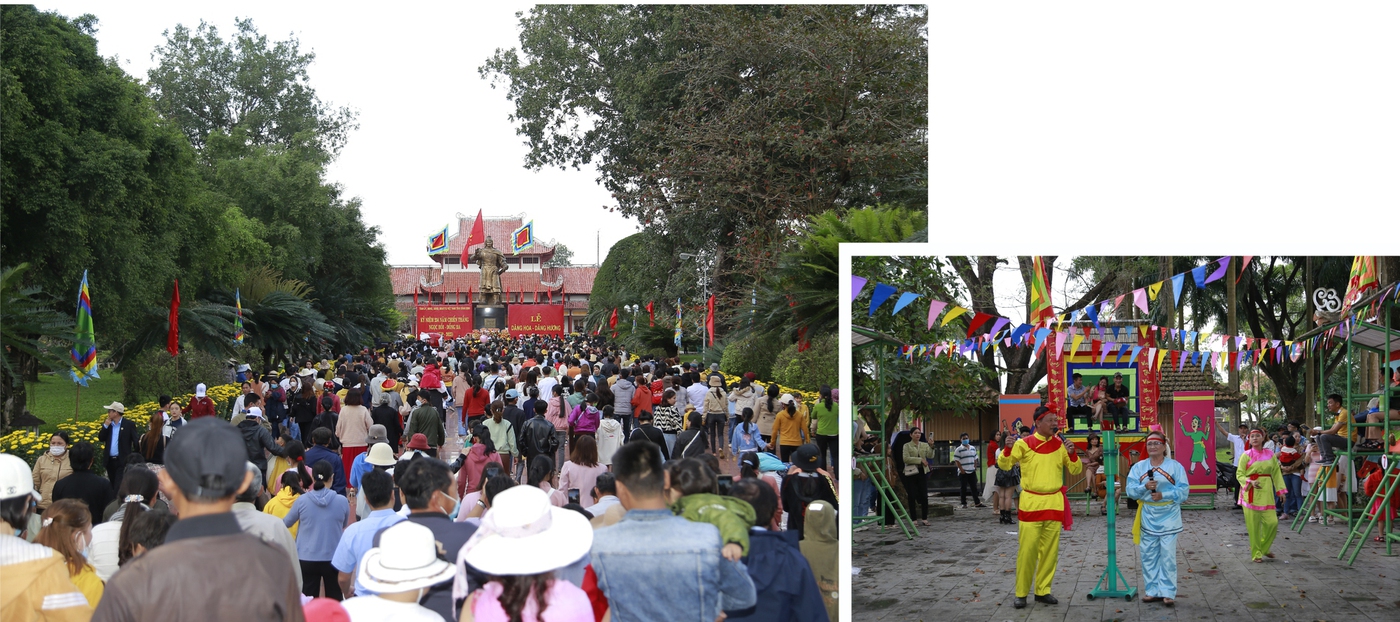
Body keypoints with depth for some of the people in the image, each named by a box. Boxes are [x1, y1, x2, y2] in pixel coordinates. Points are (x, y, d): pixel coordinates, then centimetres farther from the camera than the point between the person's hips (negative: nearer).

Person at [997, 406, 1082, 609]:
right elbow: (1004, 465, -2)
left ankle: (1043, 591, 17)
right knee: (1027, 550, -4)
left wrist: (1072, 453, -9)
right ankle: (1021, 593, 4)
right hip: (1031, 502, -3)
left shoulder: (1060, 444, 6)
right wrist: (1008, 448, -20)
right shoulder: (1024, 444, -4)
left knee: (1050, 550, 6)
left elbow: (1076, 470, 9)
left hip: (1054, 502, 3)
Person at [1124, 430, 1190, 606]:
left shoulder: (1175, 466, -1)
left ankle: (1168, 593, 1)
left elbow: (1183, 490, -7)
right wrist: (1145, 487, -19)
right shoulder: (1138, 467, 6)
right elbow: (1130, 490, -1)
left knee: (1168, 555, -4)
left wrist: (1163, 495, -19)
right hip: (1147, 517, 3)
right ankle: (1152, 590, 14)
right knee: (1148, 555, 5)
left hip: (1168, 517, -3)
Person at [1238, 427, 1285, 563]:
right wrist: (1250, 482, -19)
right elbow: (1239, 474, -1)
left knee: (1272, 522, -4)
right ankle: (1256, 553, 11)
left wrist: (1280, 489, 4)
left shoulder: (1270, 455, 8)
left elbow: (1276, 473, 11)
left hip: (1266, 492, 3)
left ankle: (1264, 547, 21)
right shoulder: (1246, 455, -1)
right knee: (1254, 524, -2)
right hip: (1250, 493, -3)